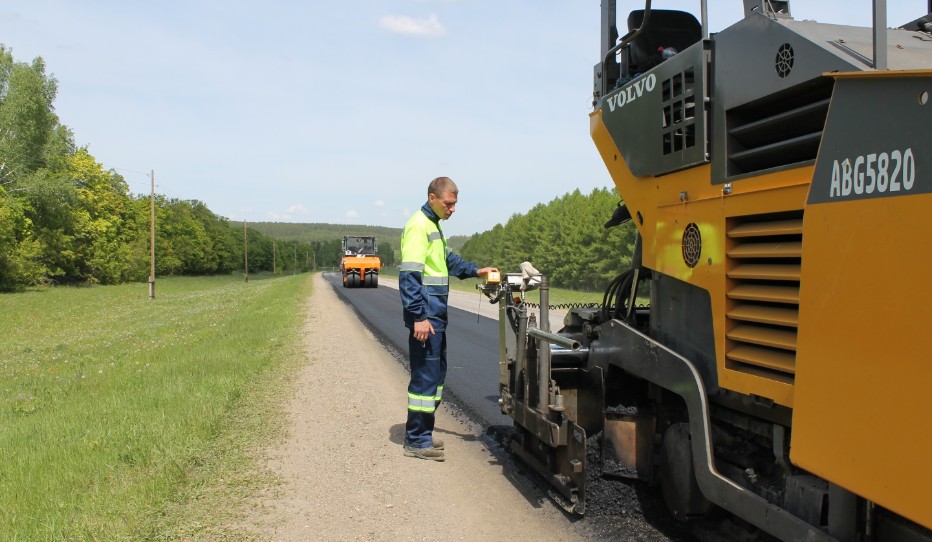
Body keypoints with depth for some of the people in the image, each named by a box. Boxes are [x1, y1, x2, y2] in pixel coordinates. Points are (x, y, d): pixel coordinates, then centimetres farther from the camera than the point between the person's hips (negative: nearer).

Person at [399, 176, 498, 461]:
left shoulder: (433, 225, 17)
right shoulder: (418, 225, -14)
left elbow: (447, 259, 30)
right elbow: (409, 275, -20)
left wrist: (475, 271, 16)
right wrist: (419, 317, -24)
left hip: (437, 315, 11)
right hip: (426, 316, -11)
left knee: (437, 371, 16)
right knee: (425, 375, -6)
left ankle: (422, 432, 25)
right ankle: (416, 441, 2)